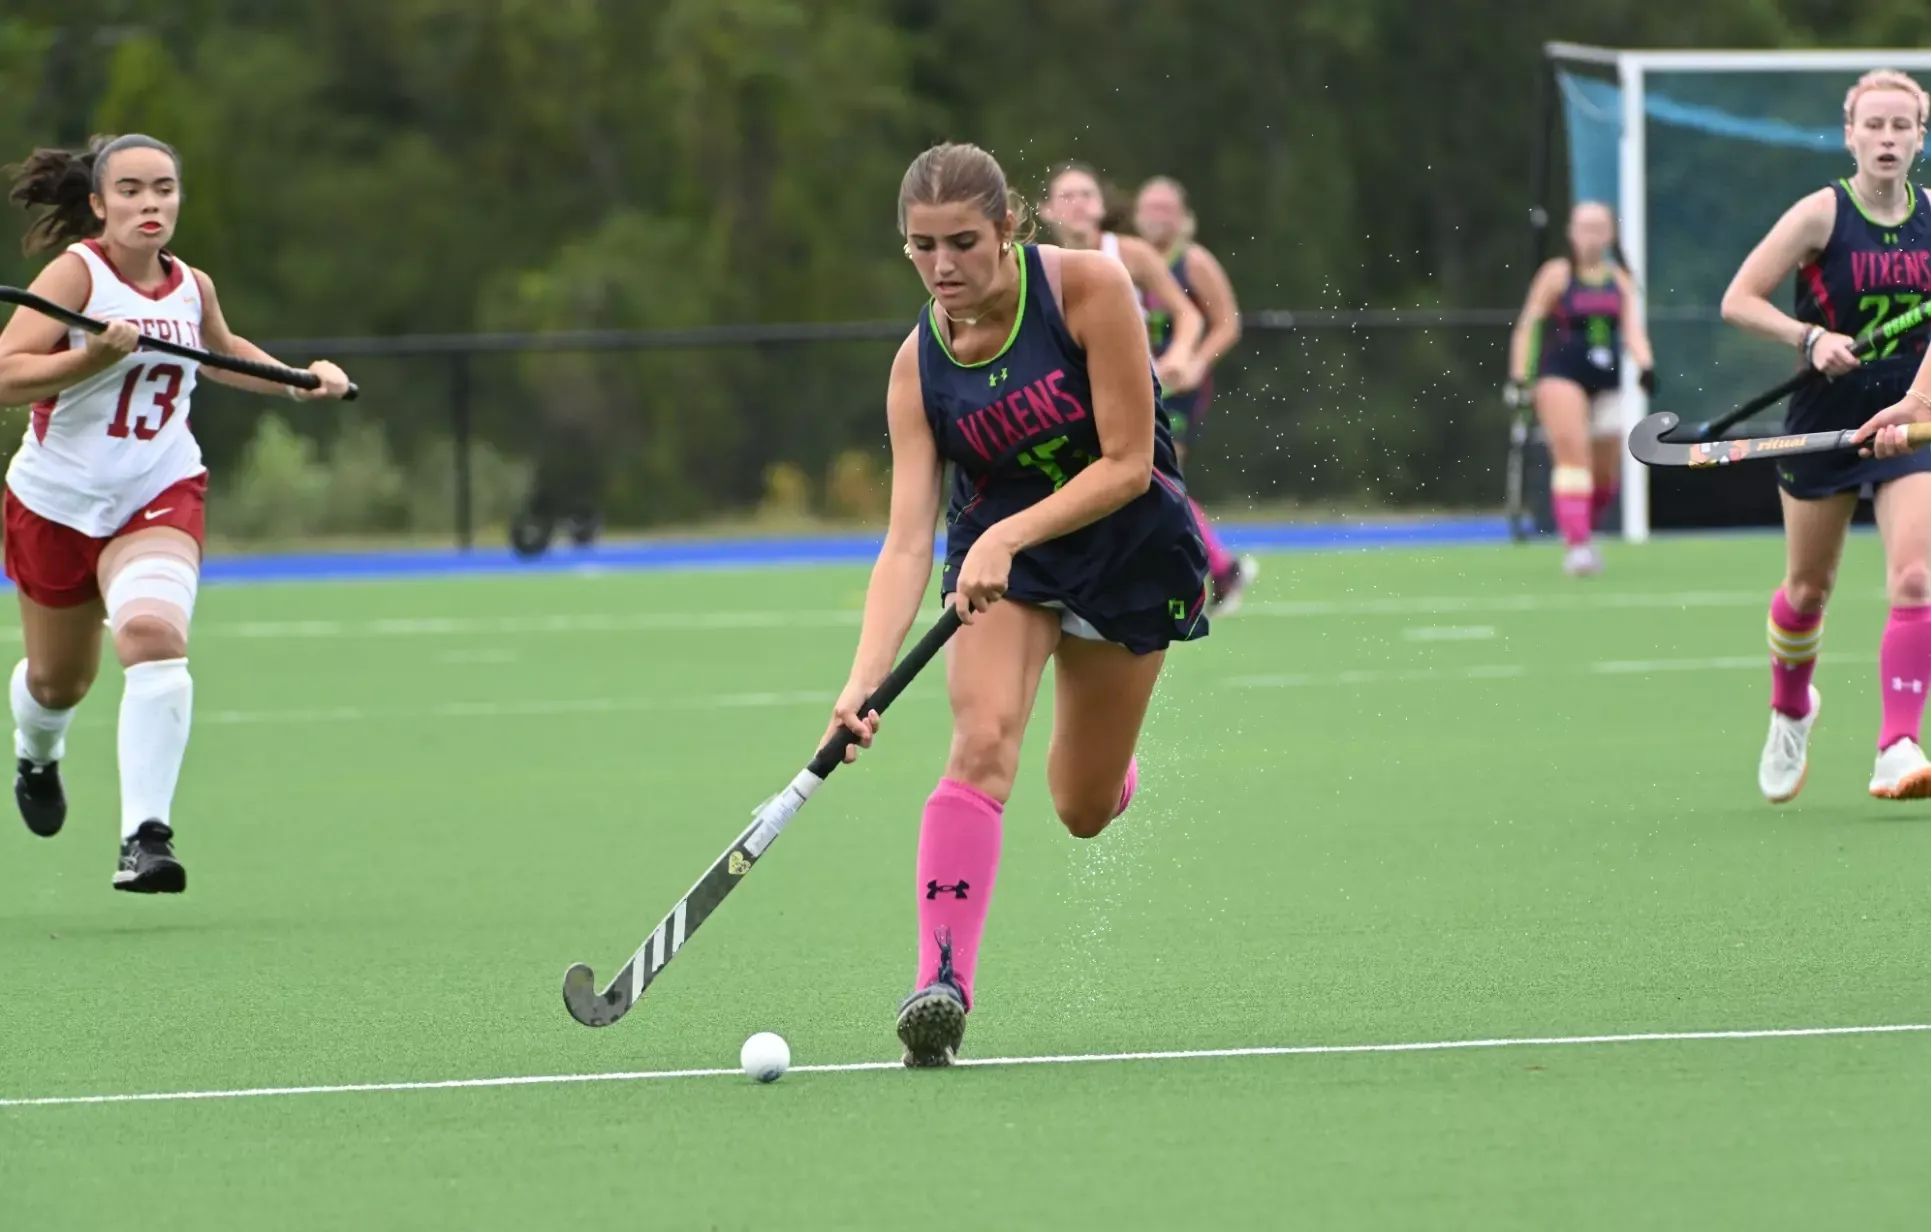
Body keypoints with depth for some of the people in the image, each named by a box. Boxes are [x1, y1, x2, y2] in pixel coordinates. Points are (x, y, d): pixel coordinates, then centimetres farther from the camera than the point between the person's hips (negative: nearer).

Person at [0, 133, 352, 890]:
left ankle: (146, 835, -32)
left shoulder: (192, 287, 1)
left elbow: (222, 350, 26)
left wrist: (299, 379, 12)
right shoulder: (77, 274, -14)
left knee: (154, 635, -29)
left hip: (158, 495, 1)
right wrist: (95, 356, -36)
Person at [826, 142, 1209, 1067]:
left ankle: (1108, 765, 48)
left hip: (1128, 544, -1)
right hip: (998, 552, 1)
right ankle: (942, 979, -32)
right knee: (981, 744, -27)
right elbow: (906, 541, -21)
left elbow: (1128, 465, -22)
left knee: (1082, 811, 9)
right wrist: (866, 676, -35)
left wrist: (1010, 536, -33)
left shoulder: (1088, 287, -23)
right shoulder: (919, 366, -16)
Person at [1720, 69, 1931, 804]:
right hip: (1825, 416, -1)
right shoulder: (1822, 214, -11)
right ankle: (1790, 712, 42)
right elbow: (1738, 301, -12)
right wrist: (1811, 338, -25)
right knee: (1808, 587, 14)